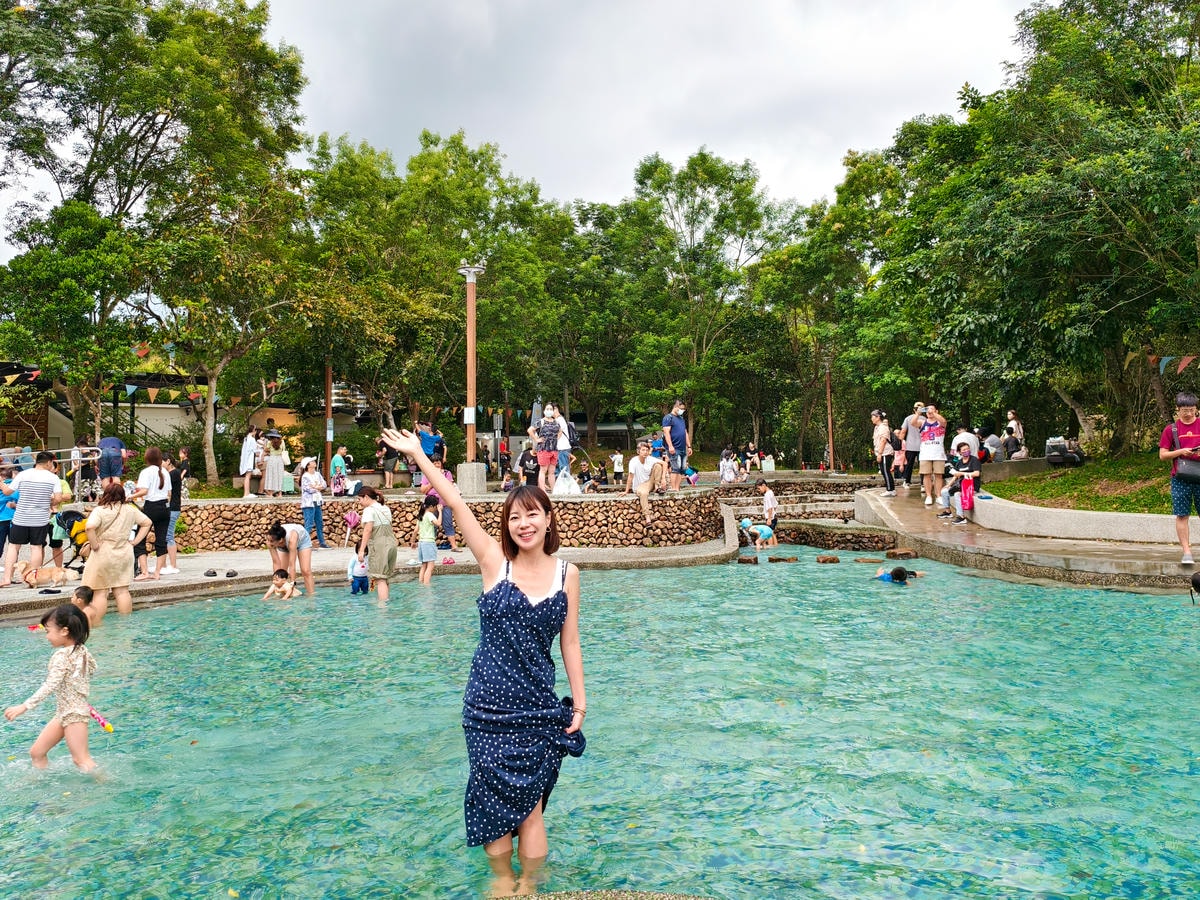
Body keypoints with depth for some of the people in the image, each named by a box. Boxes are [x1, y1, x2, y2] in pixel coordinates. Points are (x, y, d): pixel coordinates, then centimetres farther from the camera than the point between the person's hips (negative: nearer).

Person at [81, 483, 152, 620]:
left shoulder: (100, 510, -12)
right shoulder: (130, 509, 3)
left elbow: (90, 527, -28)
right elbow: (147, 522, 10)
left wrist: (94, 545, -16)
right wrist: (135, 541, 10)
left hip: (103, 554, -4)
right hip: (125, 554, 4)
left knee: (101, 593, 1)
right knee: (122, 591, 10)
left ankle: (97, 624, 5)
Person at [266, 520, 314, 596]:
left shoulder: (291, 538, -47)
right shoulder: (271, 540, -36)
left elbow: (292, 565, -42)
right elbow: (276, 563, -28)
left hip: (302, 539, -4)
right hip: (284, 546, 4)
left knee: (306, 571, -13)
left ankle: (311, 595, -7)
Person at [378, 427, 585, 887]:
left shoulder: (567, 573, 0)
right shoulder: (494, 562, -5)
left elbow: (570, 643, 5)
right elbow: (457, 503, -7)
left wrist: (580, 702, 5)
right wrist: (418, 454, -8)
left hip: (538, 707, 1)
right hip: (489, 706, 0)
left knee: (529, 802, 3)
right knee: (496, 801, 5)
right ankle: (503, 879, 28)